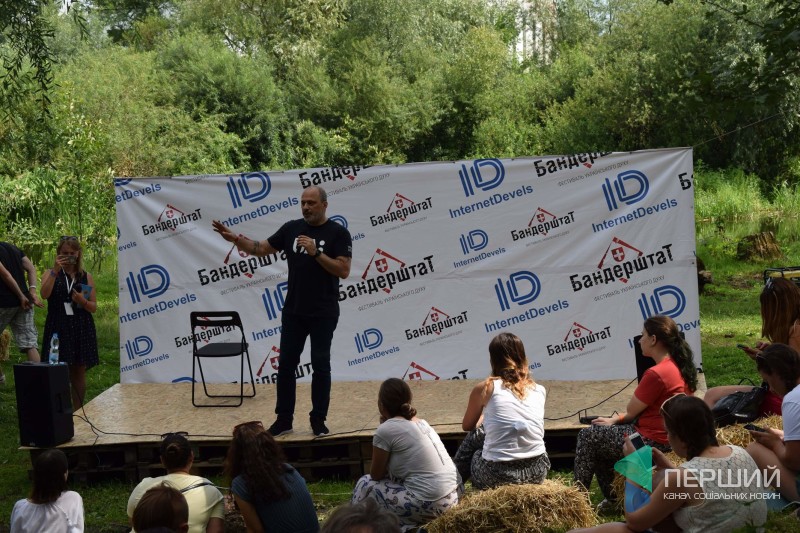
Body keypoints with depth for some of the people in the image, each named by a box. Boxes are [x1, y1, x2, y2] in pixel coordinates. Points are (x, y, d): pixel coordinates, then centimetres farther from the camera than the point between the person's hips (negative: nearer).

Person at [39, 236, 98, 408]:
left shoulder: (87, 277, 8)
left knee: (79, 372, 6)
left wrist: (82, 301, -14)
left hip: (81, 330, 2)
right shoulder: (51, 275, 6)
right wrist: (56, 270, -18)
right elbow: (44, 294, -16)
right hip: (58, 329, -2)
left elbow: (94, 307, 7)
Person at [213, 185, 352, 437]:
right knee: (286, 364, 6)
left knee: (320, 365, 4)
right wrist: (235, 239, -7)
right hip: (293, 311, 4)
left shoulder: (338, 233, -8)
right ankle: (284, 419, 16)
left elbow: (343, 270, -15)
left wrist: (315, 252, -23)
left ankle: (318, 420, 14)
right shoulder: (291, 228, 5)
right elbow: (261, 249, 8)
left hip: (323, 313, -4)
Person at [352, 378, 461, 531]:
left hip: (430, 505, -8)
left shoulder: (385, 430, -7)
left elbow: (376, 475, 4)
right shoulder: (420, 422, 16)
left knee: (365, 485, 10)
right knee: (393, 477, 29)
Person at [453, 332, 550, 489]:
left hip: (497, 476, -3)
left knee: (474, 436, 27)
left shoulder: (485, 388, 0)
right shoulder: (539, 390, 8)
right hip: (537, 472, 4)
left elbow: (467, 426, 18)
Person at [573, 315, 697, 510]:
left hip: (653, 441, -10)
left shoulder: (656, 374, -26)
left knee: (587, 437, 2)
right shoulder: (680, 365, 5)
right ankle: (610, 496, 21)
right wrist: (616, 419, 9)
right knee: (599, 431, 19)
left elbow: (631, 411, -13)